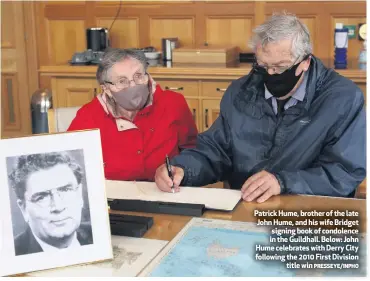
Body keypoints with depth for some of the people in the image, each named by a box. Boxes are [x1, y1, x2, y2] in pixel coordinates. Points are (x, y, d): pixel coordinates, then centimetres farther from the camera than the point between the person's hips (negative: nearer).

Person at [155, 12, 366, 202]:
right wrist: (181, 168, -12)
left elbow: (347, 172, -12)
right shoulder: (240, 93, 6)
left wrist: (283, 182, -25)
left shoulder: (343, 99, -8)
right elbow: (214, 150, 8)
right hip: (239, 207, 4)